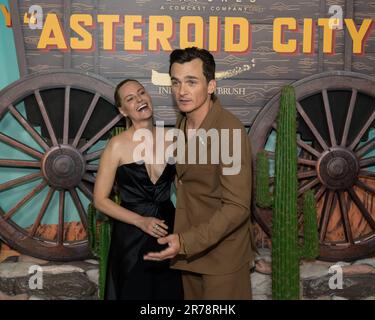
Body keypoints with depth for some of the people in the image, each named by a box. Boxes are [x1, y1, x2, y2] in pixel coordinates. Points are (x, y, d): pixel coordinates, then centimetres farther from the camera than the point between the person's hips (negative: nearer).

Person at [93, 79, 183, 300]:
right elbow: (100, 200, -7)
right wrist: (141, 221, -16)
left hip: (169, 233, 3)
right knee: (135, 293, 12)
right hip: (132, 237, -3)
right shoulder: (118, 145, -11)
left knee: (170, 292, 15)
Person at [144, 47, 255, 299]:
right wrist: (182, 240, 7)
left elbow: (237, 207, -24)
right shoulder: (183, 123, 1)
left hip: (223, 253, -7)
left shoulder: (230, 130, -23)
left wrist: (186, 242, -29)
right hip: (190, 247, 7)